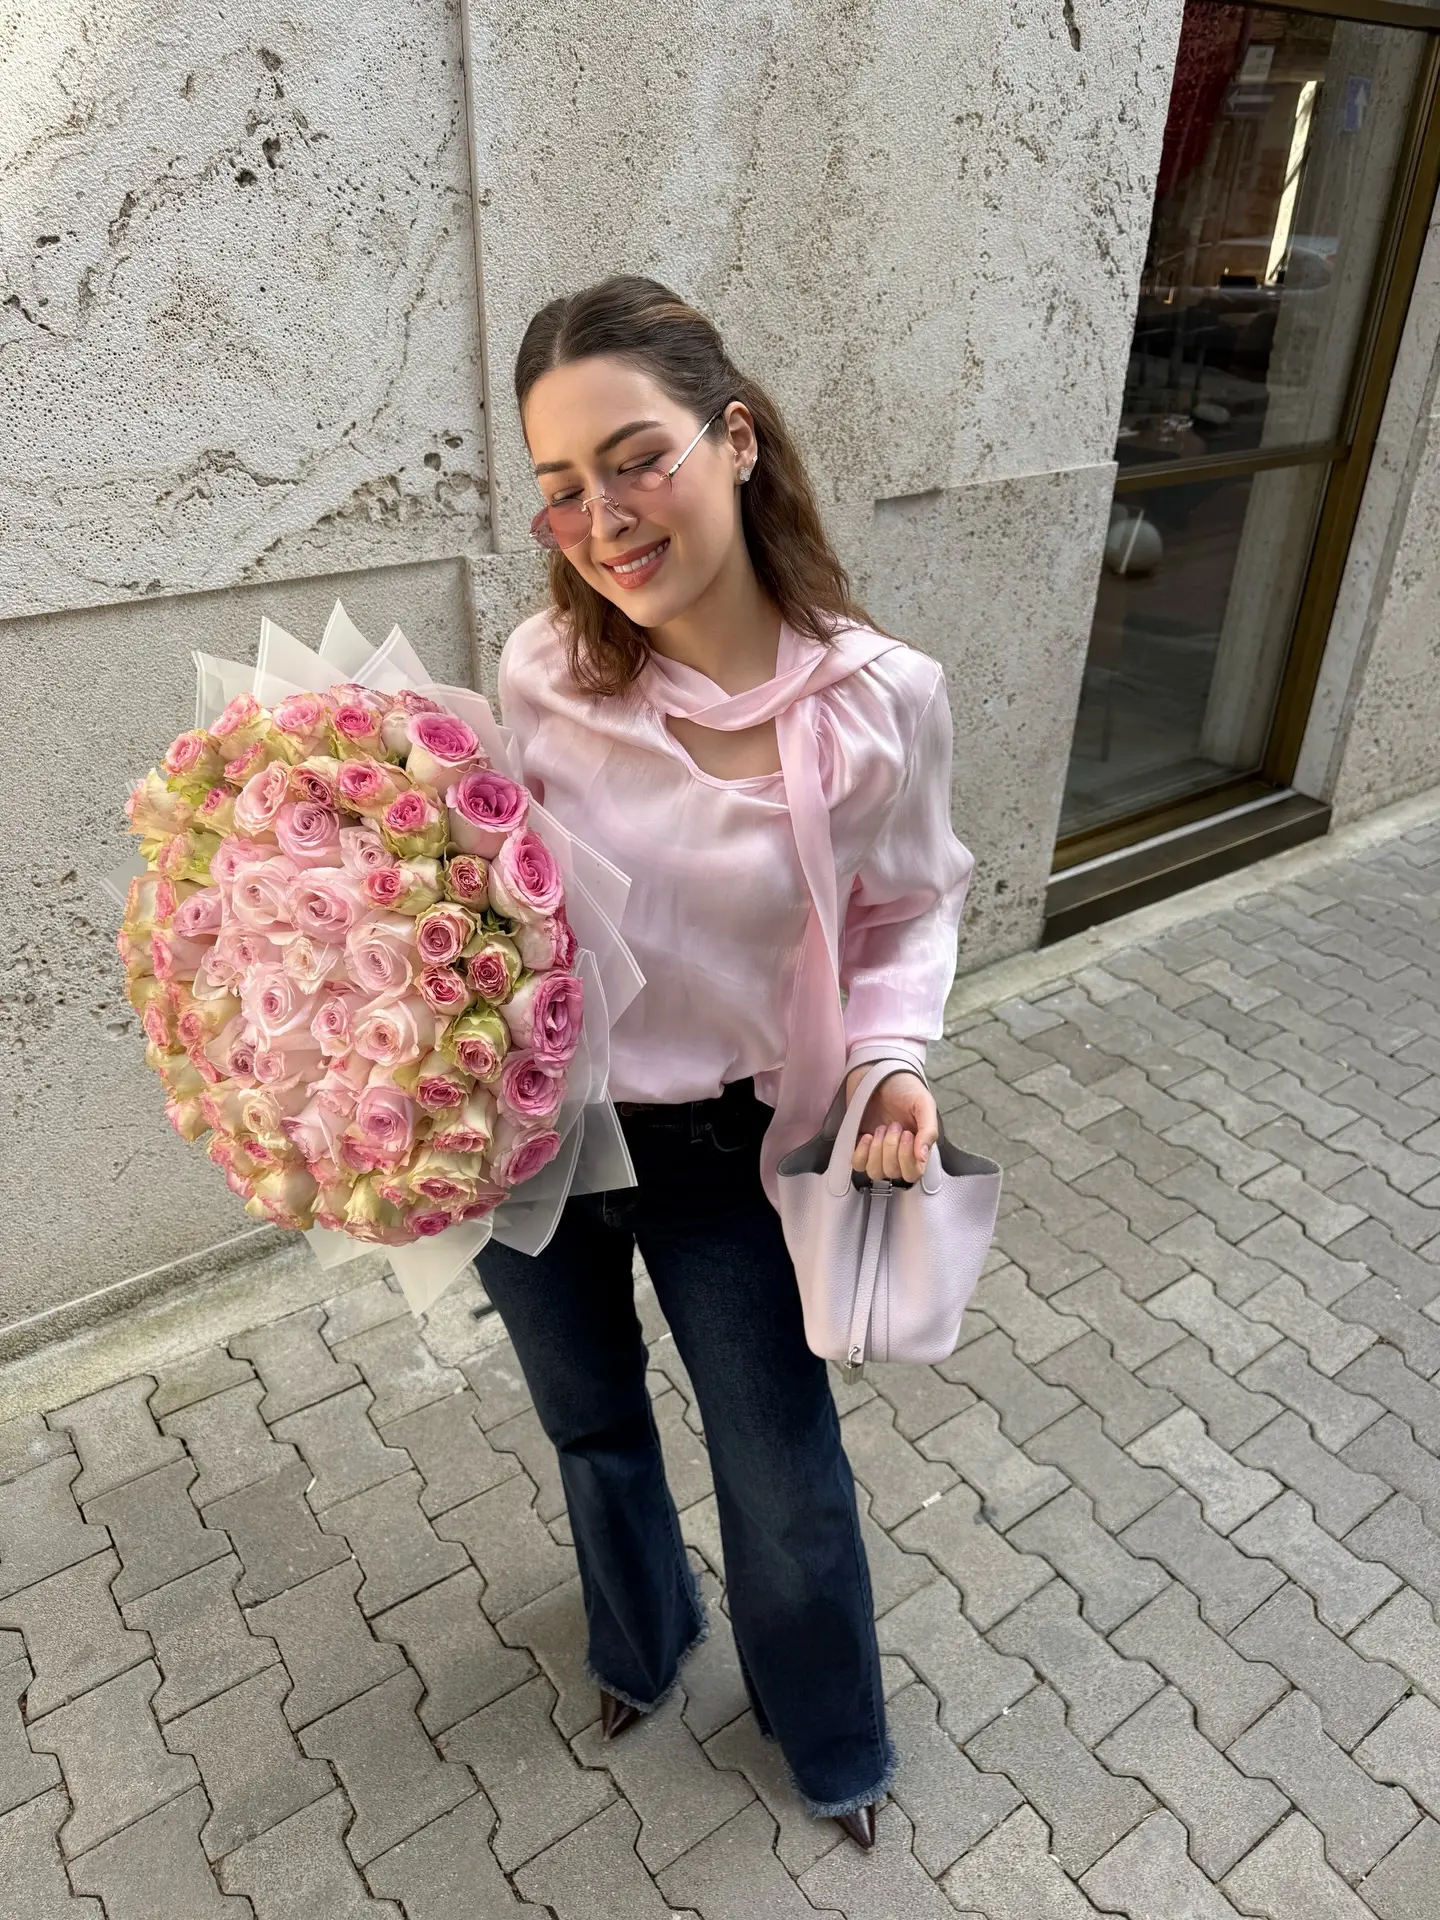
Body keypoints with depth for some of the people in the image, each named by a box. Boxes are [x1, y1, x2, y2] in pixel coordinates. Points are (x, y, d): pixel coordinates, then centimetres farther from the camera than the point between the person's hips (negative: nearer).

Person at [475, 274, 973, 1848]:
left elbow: (906, 914, -3)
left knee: (787, 1476, 17)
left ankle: (828, 1735, 53)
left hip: (726, 1149, -1)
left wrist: (893, 1061, -20)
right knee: (592, 1422, 27)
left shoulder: (879, 701, -18)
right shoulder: (540, 674, -16)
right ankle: (642, 1632, 64)